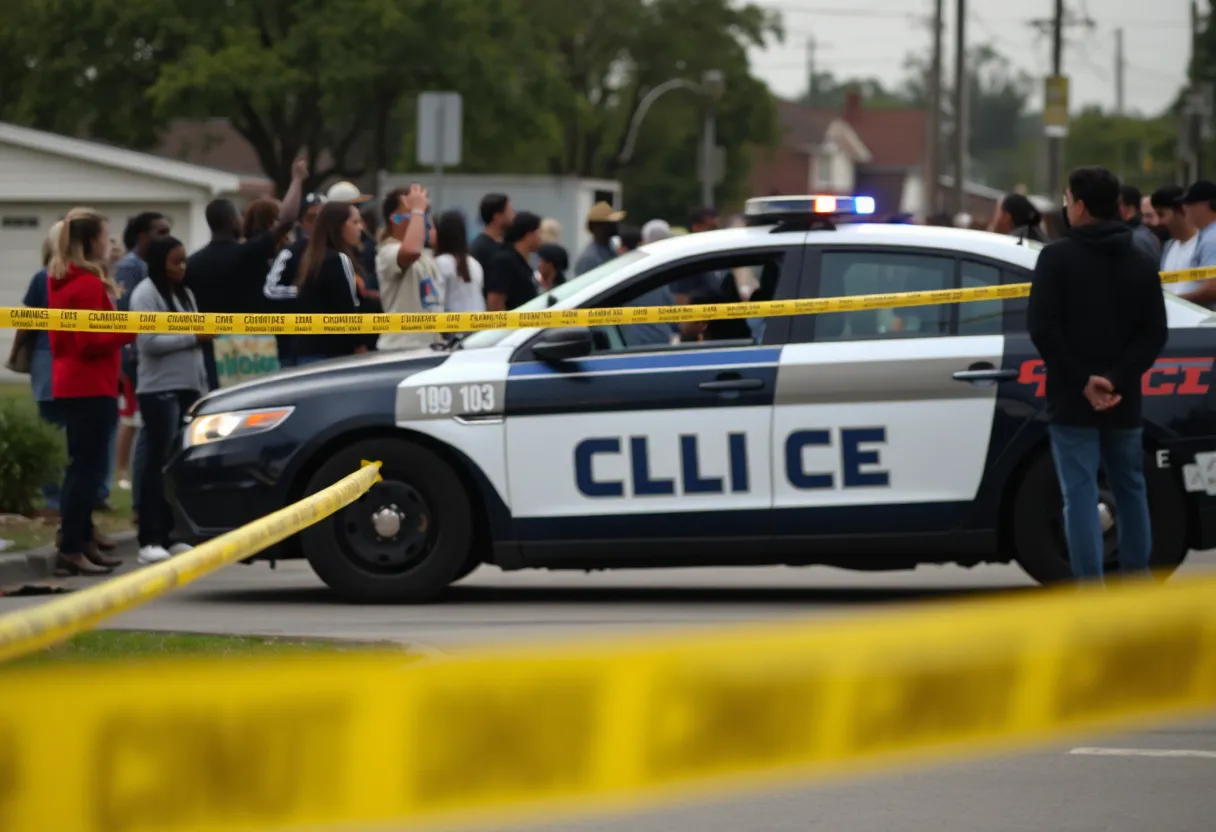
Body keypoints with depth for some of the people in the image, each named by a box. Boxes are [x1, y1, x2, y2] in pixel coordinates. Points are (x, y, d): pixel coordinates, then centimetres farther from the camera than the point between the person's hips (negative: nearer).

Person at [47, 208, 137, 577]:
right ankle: (71, 550, -11)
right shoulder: (89, 284, -16)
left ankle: (81, 543, 19)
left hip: (69, 384, 10)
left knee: (81, 467, 15)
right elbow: (90, 342, -20)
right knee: (88, 468, -9)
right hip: (92, 387, -10)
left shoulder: (60, 281, 13)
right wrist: (131, 330, -14)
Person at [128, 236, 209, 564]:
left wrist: (202, 385, 13)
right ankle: (149, 540, -9)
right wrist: (193, 337, -13)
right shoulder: (146, 294, -6)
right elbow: (149, 342, -16)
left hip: (188, 388, 7)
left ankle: (169, 534, 9)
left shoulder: (184, 294, 18)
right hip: (159, 390, -7)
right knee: (158, 463, -9)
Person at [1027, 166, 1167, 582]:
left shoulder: (1057, 257, -6)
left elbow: (1042, 328, -15)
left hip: (1072, 402, -4)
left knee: (1080, 494, -4)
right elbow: (1155, 332, 0)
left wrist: (1081, 381, -12)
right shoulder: (1142, 263, 8)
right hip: (1123, 401, 4)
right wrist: (1117, 379, -9)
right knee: (1131, 491, 17)